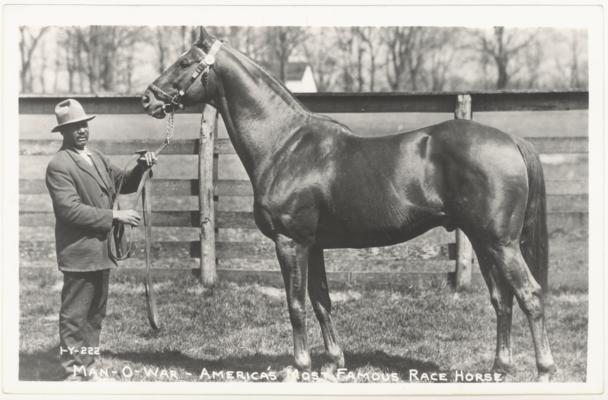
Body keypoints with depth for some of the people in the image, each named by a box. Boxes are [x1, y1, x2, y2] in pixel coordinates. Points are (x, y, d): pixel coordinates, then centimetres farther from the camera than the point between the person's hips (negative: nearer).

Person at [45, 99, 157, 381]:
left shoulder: (97, 158, 13)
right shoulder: (58, 166, -14)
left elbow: (124, 183, 18)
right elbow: (71, 210, -21)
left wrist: (141, 167, -3)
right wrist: (114, 216, -21)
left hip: (101, 250, 9)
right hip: (79, 252, -9)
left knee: (96, 312, 16)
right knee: (75, 314, -2)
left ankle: (89, 365, 27)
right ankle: (72, 371, 4)